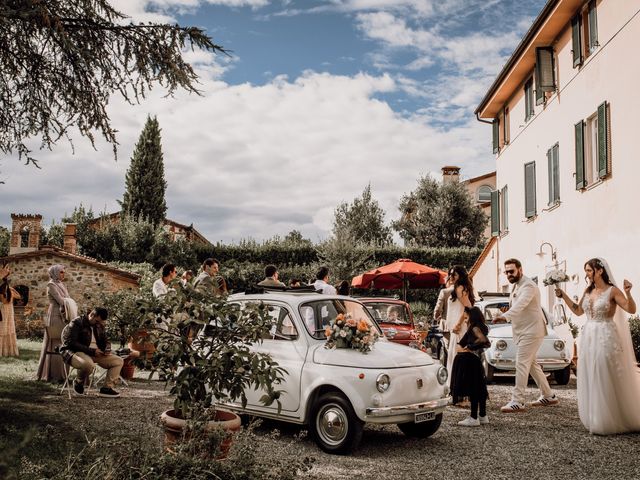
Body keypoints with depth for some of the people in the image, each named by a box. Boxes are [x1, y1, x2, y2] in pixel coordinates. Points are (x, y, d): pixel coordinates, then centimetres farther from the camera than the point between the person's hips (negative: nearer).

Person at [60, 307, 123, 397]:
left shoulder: (99, 326, 13)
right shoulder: (76, 323, -11)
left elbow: (105, 341, 23)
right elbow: (71, 343, -20)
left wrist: (107, 349, -4)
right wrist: (92, 351, -24)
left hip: (96, 353, 8)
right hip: (75, 352, -7)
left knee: (118, 361, -7)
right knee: (88, 364, -41)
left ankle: (107, 388, -8)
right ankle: (79, 382, -8)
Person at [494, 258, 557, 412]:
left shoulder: (528, 286, -19)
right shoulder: (516, 286, 15)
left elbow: (520, 305, -36)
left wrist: (505, 316, -50)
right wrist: (507, 317, 0)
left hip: (532, 330, -11)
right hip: (525, 331, 11)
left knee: (521, 364, -13)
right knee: (531, 364, 17)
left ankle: (517, 402, -12)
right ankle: (548, 396, 28)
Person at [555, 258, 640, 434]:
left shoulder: (612, 291, -8)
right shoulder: (588, 291, 10)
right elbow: (578, 310, 21)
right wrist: (563, 295, 15)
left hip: (605, 338, -6)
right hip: (588, 337, 7)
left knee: (607, 380, -1)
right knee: (590, 381, 9)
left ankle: (609, 422, 12)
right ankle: (596, 421, 21)